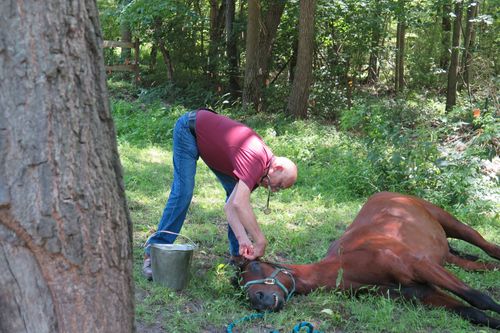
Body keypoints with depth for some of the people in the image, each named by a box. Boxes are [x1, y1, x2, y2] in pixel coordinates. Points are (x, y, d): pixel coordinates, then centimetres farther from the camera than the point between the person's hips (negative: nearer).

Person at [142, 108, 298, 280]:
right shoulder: (256, 160, -33)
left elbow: (230, 206, -13)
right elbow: (239, 204, -46)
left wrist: (242, 238, -25)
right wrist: (261, 241, -40)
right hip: (189, 129, -8)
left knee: (235, 191, 3)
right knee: (183, 192, -18)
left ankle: (238, 254, 10)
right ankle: (154, 251, -11)